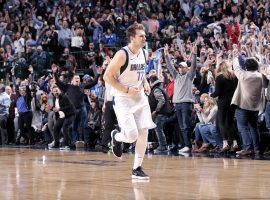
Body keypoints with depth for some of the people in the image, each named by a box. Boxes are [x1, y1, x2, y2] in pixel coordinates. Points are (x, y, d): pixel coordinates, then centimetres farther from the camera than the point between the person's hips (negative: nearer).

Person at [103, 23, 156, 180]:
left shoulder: (143, 53, 6)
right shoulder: (122, 55, -17)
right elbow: (107, 76, -16)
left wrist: (145, 83, 3)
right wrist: (127, 90, -20)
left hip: (140, 98, 7)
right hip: (124, 100, -7)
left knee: (144, 133, -1)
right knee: (132, 136, -14)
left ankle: (137, 169, 10)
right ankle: (116, 136, 22)